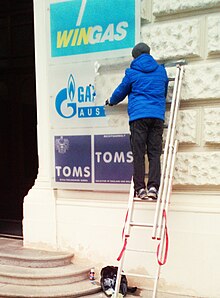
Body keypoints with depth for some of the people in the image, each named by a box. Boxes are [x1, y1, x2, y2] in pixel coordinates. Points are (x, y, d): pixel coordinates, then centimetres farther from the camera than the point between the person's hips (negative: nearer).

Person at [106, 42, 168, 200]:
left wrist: (111, 101, 38)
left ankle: (140, 188, -4)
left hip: (139, 116, -3)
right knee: (154, 153, 2)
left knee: (138, 153, -2)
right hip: (158, 116, 3)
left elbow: (121, 91, 17)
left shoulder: (132, 72, 6)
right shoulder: (161, 70, 16)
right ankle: (153, 187, -8)